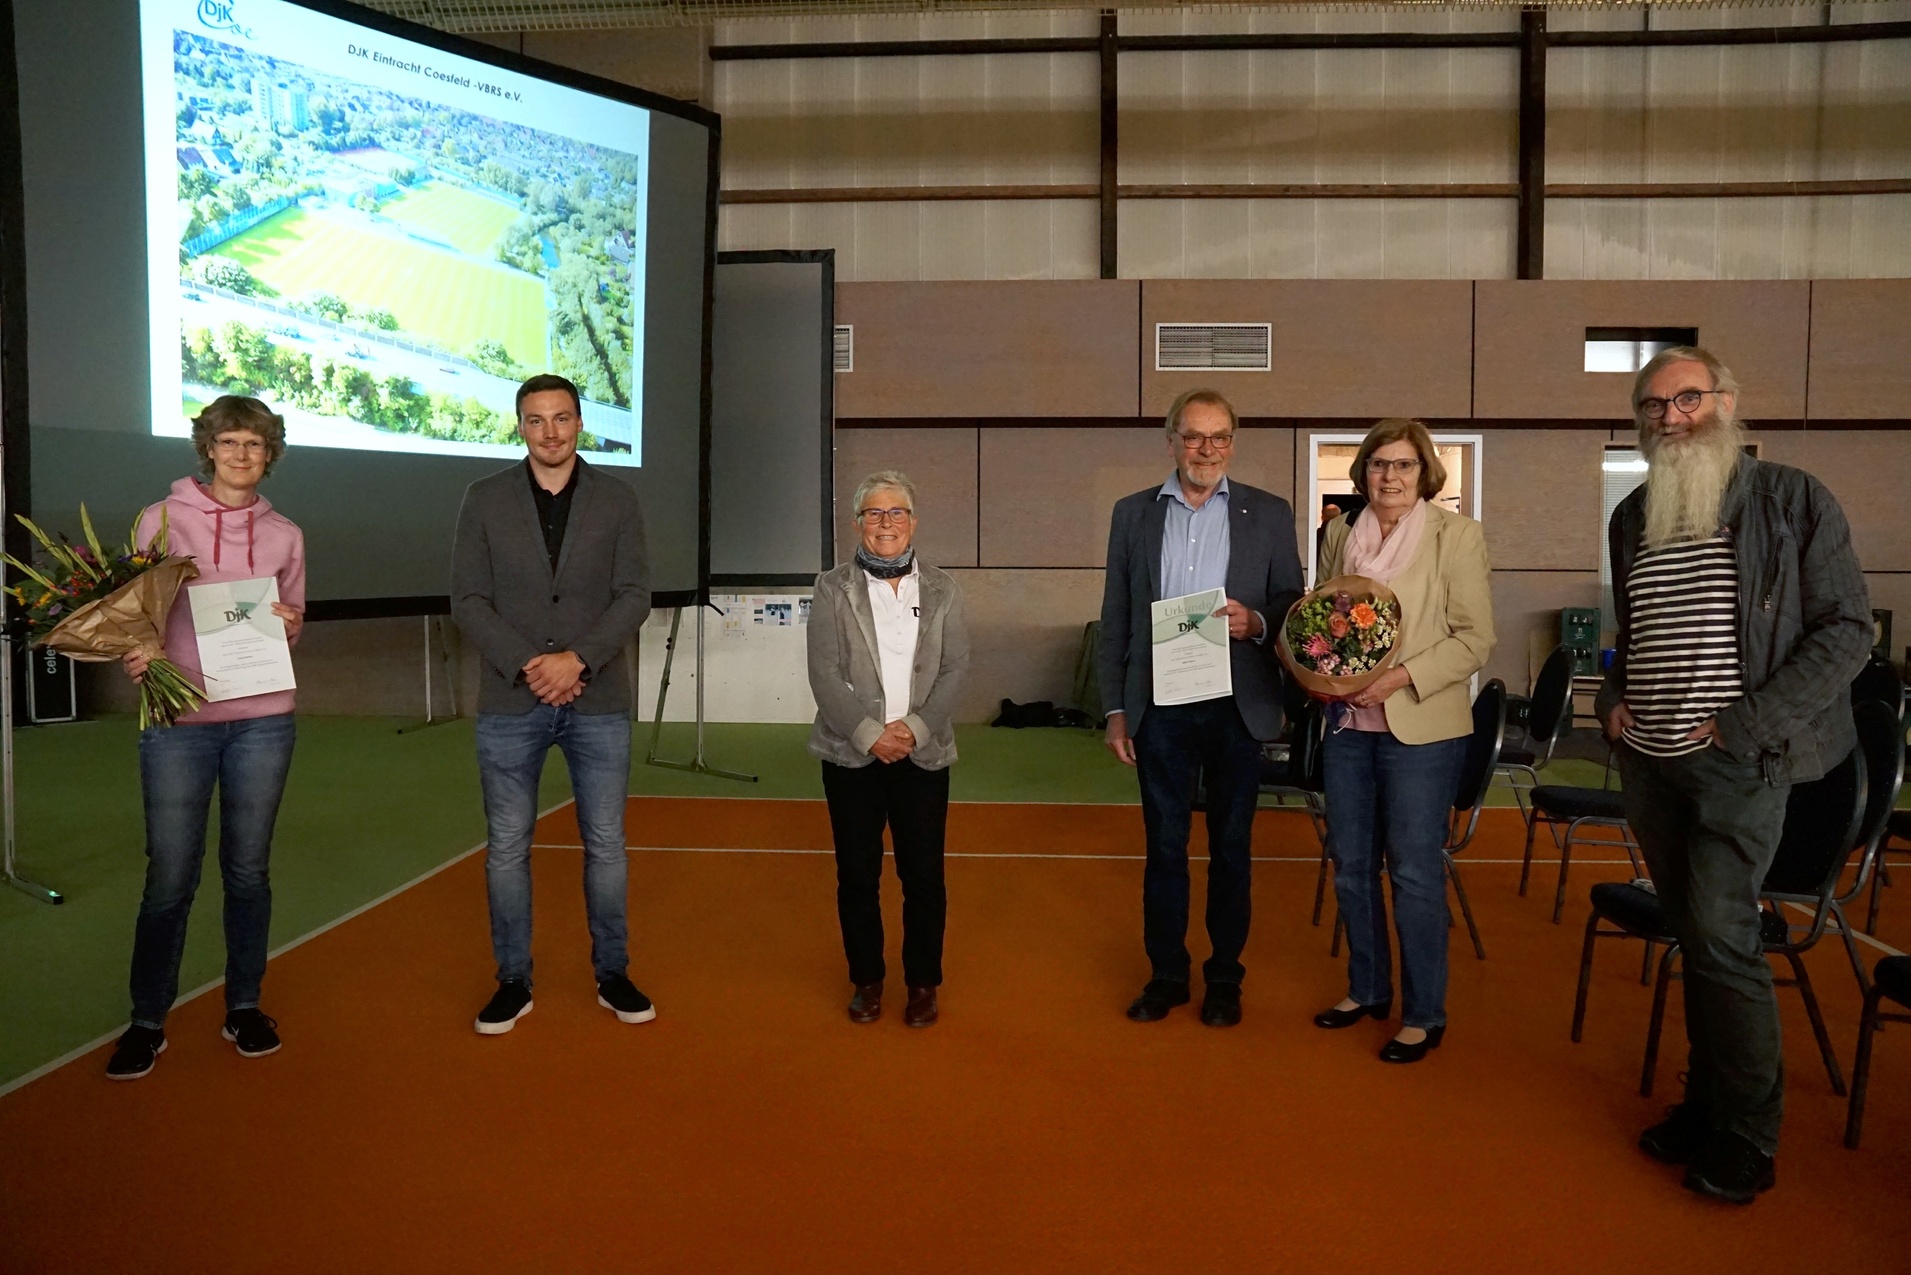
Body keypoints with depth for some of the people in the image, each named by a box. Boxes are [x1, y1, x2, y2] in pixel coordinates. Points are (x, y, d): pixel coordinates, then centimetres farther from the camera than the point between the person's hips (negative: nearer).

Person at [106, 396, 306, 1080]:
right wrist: (135, 655, -15)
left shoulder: (284, 535, 9)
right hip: (177, 721, -2)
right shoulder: (162, 520, 2)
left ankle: (244, 1006, 24)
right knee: (169, 877, 1)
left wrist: (289, 626, -7)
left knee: (248, 869, 10)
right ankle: (147, 1021, 17)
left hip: (262, 719, 2)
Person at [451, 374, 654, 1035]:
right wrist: (526, 665, -13)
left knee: (606, 844, 7)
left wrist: (578, 659, -15)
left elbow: (635, 595, -2)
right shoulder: (485, 498, 3)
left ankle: (612, 975, 22)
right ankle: (513, 982, 22)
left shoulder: (617, 499, 3)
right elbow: (468, 599, -1)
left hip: (598, 701, 0)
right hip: (510, 703, 0)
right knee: (507, 848, 7)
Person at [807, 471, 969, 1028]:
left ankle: (923, 983, 19)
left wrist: (915, 728, -12)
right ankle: (866, 981, 22)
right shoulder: (833, 588, 3)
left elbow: (955, 669, 1)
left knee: (924, 874, 2)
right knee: (857, 874, 6)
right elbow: (824, 673, -4)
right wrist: (868, 733, -13)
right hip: (851, 753, 0)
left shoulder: (942, 590, 7)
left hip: (923, 753, 1)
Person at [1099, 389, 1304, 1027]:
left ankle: (1224, 976, 25)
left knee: (1230, 845, 10)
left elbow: (1293, 605, 5)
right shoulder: (1133, 513, 5)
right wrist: (1115, 710, 2)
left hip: (1238, 707, 0)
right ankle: (1166, 974, 23)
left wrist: (1255, 621, -17)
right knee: (1164, 844, 8)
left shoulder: (1269, 514, 2)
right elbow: (1115, 621, 6)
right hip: (1160, 708, 1)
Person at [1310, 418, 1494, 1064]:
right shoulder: (1340, 533, 9)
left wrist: (1403, 677, -18)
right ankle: (1367, 989, 31)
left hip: (1421, 727, -5)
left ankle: (1424, 1014, 16)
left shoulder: (1455, 535, -5)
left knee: (1414, 872, 1)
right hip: (1347, 721, 5)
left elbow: (1476, 638, -7)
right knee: (1350, 865, 13)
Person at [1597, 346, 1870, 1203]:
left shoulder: (1793, 503, -5)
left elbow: (1847, 630, -7)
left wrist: (1748, 724, -14)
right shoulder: (1632, 516, 11)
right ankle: (1707, 1103, 25)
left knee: (1720, 934, -9)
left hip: (1737, 759, -5)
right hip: (1646, 759, 5)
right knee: (1690, 932, 12)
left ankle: (1747, 1140, 7)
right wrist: (1612, 699, 6)